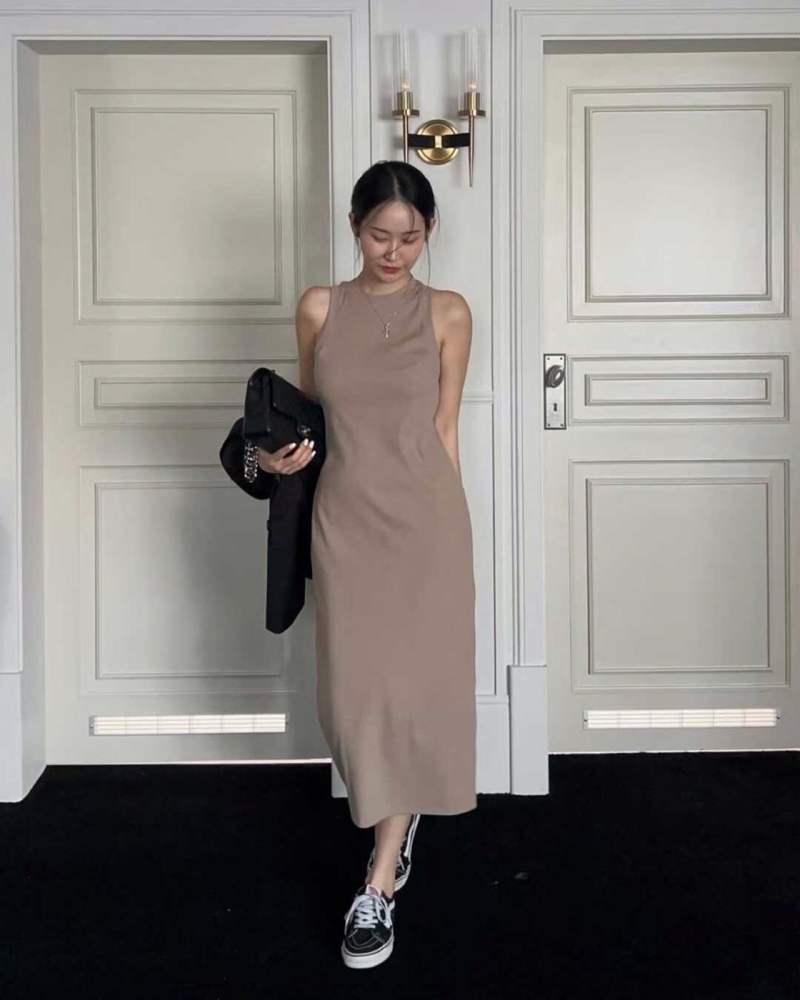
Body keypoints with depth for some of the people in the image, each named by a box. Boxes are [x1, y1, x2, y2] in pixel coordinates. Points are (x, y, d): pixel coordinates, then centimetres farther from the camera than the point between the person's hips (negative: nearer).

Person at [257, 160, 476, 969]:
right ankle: (398, 820, 36)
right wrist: (279, 452, -7)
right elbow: (308, 410, 13)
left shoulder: (448, 314, 0)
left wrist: (450, 522, 5)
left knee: (416, 684, 0)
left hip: (424, 517, -1)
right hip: (345, 518, 2)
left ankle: (378, 885, 11)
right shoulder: (319, 309, 4)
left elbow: (444, 427, 4)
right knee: (356, 687, 6)